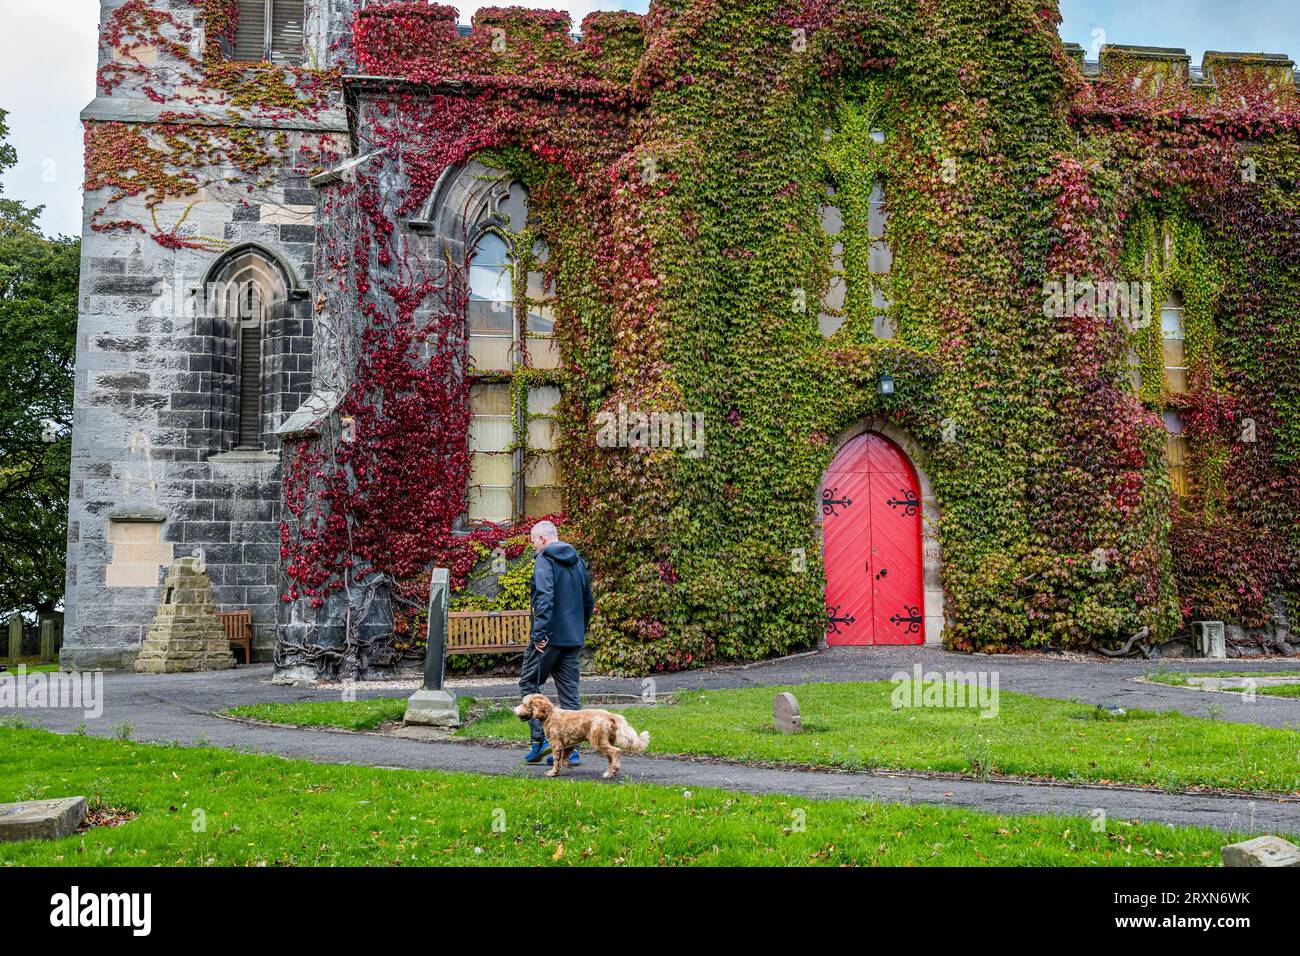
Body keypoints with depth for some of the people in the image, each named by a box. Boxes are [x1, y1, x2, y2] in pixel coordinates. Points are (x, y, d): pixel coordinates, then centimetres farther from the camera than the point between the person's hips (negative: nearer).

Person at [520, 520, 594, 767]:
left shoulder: (545, 560, -9)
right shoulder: (578, 561, 16)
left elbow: (545, 597, -22)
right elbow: (588, 600, 21)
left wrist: (539, 633, -22)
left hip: (549, 637, -7)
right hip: (573, 639, 7)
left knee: (529, 684, 8)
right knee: (569, 692, 8)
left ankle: (541, 740, 0)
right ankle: (572, 749, 7)